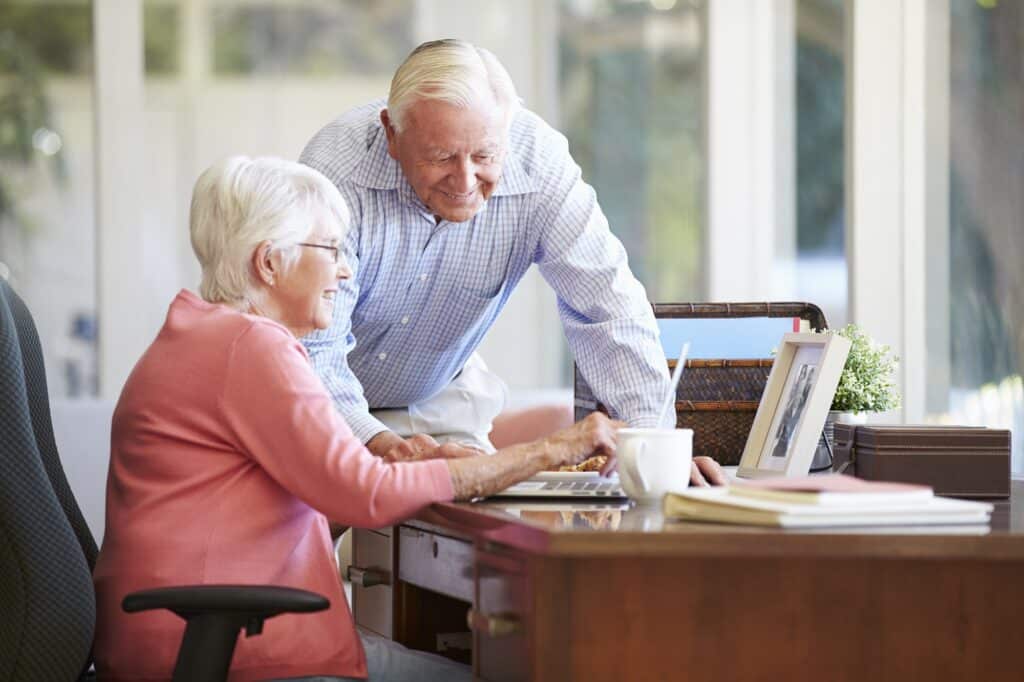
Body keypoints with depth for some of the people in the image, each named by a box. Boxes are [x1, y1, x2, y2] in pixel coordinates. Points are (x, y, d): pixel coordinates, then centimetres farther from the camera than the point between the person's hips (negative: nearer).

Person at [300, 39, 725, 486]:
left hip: (435, 406, 4)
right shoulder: (337, 174, -30)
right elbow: (313, 351, -32)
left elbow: (604, 306, -18)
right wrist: (377, 444, -51)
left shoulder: (539, 162, -22)